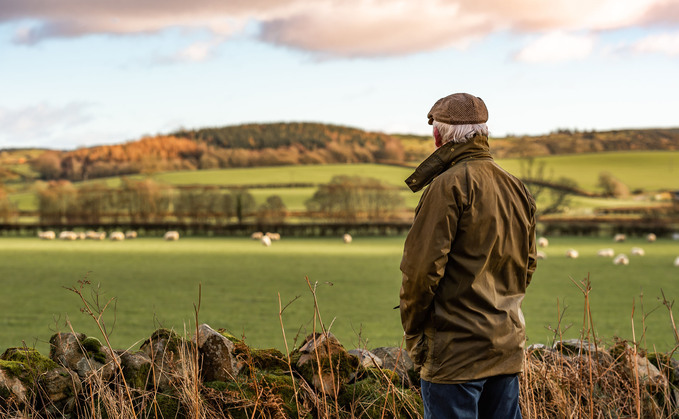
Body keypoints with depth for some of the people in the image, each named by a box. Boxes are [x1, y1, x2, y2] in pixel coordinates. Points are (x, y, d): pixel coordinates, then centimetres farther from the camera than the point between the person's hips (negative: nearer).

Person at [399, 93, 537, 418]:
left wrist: (412, 330, -5)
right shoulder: (517, 189, 13)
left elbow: (422, 264, -16)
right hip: (508, 346, 8)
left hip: (456, 350, -8)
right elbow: (528, 265, 20)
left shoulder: (449, 185, -13)